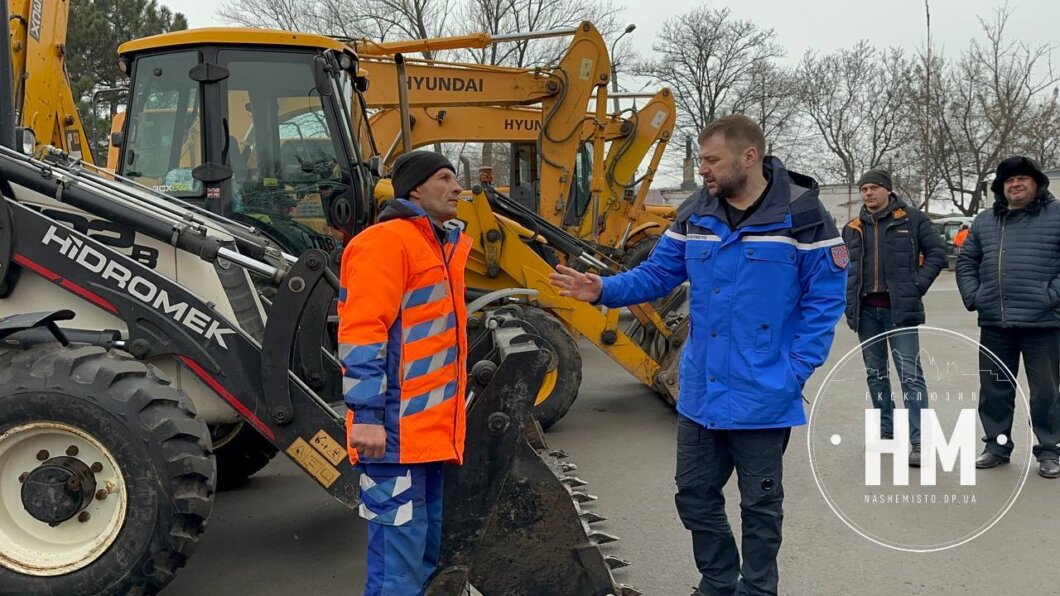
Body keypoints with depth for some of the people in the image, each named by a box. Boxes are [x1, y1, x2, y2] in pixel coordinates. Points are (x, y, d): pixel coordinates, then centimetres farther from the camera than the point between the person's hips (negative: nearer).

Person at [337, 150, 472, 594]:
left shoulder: (442, 246, 19)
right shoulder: (387, 241, -11)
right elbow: (361, 334, -19)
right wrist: (367, 415, -25)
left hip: (431, 431, 10)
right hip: (395, 432, -10)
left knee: (424, 554, 17)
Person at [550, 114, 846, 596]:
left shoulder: (801, 216, -12)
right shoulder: (694, 214, 2)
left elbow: (824, 301, -10)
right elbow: (657, 274, 7)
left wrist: (795, 371, -16)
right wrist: (604, 290, -10)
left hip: (763, 398, -5)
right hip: (700, 393, 5)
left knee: (760, 504, 11)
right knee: (694, 495, 16)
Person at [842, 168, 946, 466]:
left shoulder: (911, 219, 0)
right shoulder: (853, 228, 12)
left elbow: (937, 252, 1)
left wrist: (918, 285, -8)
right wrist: (849, 300, 9)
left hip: (900, 309, -5)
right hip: (866, 310, 5)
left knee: (910, 374, -7)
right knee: (875, 373, 13)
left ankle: (919, 441, -7)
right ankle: (885, 430, 25)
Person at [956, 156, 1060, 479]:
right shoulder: (985, 221, 12)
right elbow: (966, 261, 18)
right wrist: (972, 296, 5)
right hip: (995, 323, 4)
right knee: (994, 388, 11)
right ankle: (997, 445, 24)